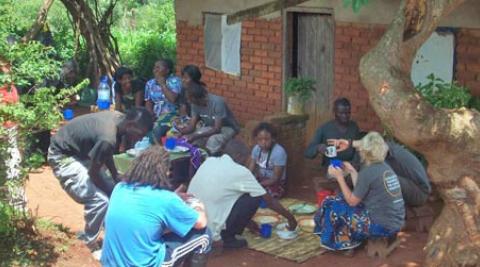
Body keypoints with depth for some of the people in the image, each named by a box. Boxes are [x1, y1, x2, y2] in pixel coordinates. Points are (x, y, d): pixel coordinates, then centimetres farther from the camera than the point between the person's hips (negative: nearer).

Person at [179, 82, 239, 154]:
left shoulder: (217, 102, -33)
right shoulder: (195, 103, -13)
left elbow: (217, 129, -32)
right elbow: (192, 126, -9)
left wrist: (196, 136, -39)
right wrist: (180, 131, -31)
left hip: (227, 128, -6)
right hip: (210, 127, 6)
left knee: (213, 140, -36)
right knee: (188, 138, -16)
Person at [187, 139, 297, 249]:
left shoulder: (210, 161, 12)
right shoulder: (239, 171, -5)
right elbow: (270, 201, 4)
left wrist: (248, 221, 32)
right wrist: (290, 217, 20)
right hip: (209, 229, -7)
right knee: (254, 198, 2)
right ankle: (228, 237, 7)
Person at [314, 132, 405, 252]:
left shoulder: (368, 172, -18)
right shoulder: (384, 167, 6)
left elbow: (352, 201, -9)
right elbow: (359, 194, 10)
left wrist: (339, 177, -1)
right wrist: (352, 171, 20)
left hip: (382, 227, -9)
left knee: (333, 205, 2)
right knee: (342, 199, 19)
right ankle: (351, 239, 26)